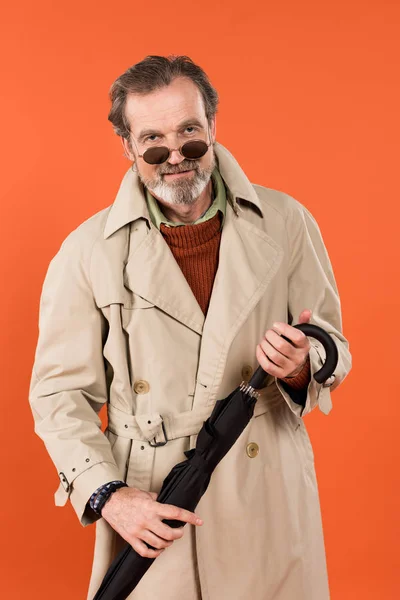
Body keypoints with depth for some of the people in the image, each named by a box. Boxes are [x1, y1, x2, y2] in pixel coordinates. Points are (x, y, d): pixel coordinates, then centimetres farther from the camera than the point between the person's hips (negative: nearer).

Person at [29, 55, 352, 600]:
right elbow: (60, 393, -2)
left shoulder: (285, 223, -1)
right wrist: (106, 494, -14)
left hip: (270, 499, 2)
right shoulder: (87, 252, -5)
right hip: (149, 509, -1)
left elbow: (332, 349, 6)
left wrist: (300, 367, -17)